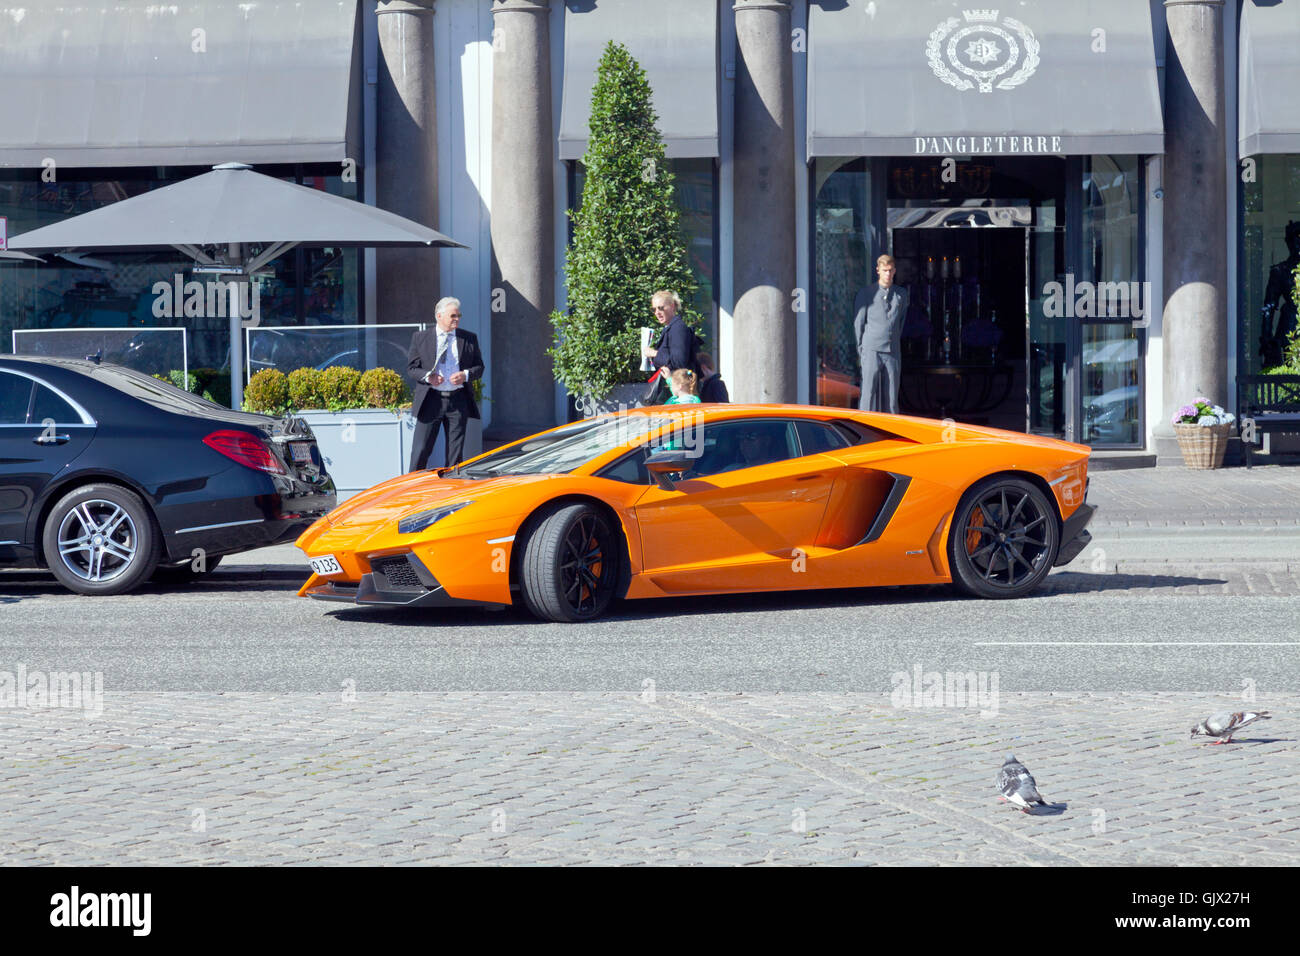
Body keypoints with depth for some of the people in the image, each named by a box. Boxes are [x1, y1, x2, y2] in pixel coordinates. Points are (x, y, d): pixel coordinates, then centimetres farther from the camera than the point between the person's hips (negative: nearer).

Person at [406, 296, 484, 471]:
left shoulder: (470, 339, 10)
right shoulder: (420, 338, 6)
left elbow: (479, 367, 13)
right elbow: (411, 369, 6)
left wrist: (466, 375, -9)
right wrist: (427, 377, -14)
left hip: (458, 402, 2)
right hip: (431, 400, -2)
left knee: (456, 453, 5)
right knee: (420, 451, -4)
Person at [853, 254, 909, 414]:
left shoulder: (901, 294, 11)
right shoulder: (866, 294, 2)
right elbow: (858, 323, 5)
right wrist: (861, 350, 4)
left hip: (893, 352, 3)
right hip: (871, 352, -3)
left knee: (891, 395, 3)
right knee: (869, 393, -8)